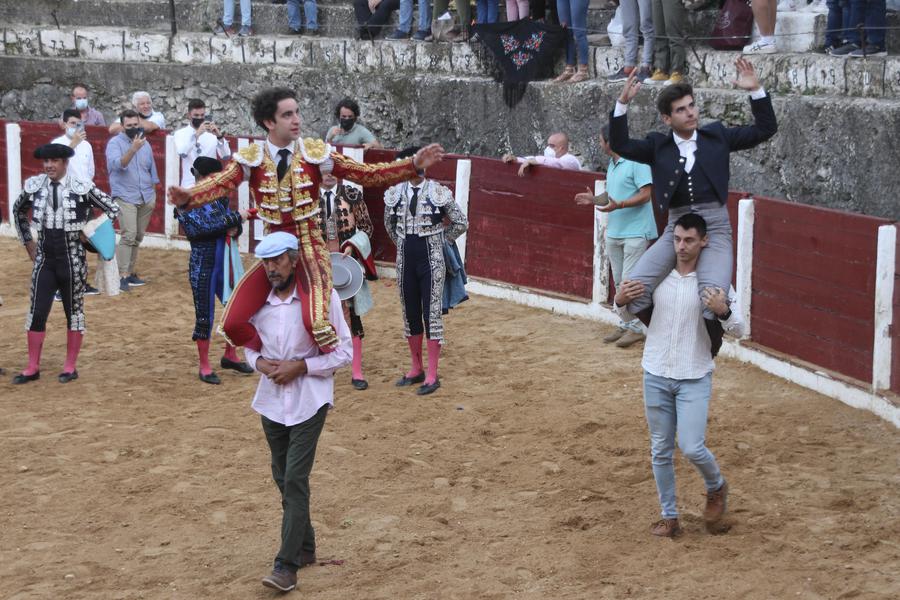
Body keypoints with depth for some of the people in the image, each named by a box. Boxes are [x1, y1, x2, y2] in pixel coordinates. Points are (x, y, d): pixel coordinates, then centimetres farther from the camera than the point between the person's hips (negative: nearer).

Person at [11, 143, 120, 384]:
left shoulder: (82, 188, -14)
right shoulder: (33, 186, -2)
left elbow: (113, 209, -5)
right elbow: (18, 211, 17)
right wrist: (27, 241, 13)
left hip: (72, 260, -3)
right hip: (44, 259, 3)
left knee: (74, 312, 8)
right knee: (37, 313, 3)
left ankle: (70, 367, 20)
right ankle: (32, 368, 13)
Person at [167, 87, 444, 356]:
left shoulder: (314, 152, -3)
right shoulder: (251, 158, -4)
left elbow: (365, 174, -3)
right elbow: (220, 183, -20)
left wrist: (414, 165, -12)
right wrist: (188, 196, -41)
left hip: (310, 247, -2)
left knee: (314, 321, -27)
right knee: (233, 323, -5)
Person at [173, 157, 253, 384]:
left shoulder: (220, 197, 7)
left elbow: (232, 224, 15)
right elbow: (202, 227, -23)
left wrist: (235, 229, -9)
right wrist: (235, 217, -23)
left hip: (225, 261, 6)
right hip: (203, 265, -6)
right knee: (204, 316, 2)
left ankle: (230, 356, 30)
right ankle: (204, 367, 14)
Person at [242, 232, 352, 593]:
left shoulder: (322, 297, -11)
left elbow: (343, 352, -9)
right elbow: (249, 345, 16)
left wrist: (299, 366, -18)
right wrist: (259, 362, -7)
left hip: (309, 400, -5)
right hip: (272, 399, 6)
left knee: (295, 480, -11)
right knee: (283, 479, 15)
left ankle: (287, 565, -10)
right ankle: (305, 548, 32)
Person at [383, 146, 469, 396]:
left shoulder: (439, 193, -8)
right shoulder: (395, 194, 2)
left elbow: (461, 223, 2)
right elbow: (389, 223, 20)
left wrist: (441, 241, 4)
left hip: (432, 261, -4)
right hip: (406, 261, 4)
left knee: (432, 314, -4)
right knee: (410, 315, 10)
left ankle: (432, 376, 0)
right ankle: (416, 369, 24)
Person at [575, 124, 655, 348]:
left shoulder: (636, 161, -14)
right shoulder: (612, 165, 15)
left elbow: (645, 194, -18)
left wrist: (619, 205, -29)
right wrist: (595, 200, 5)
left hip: (635, 232, -9)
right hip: (614, 232, 9)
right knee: (619, 283, 12)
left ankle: (636, 328, -1)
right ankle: (624, 325, 20)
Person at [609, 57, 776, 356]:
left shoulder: (717, 136, 10)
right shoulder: (658, 146, 10)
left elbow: (765, 129, 10)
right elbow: (620, 146, -1)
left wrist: (756, 91, -3)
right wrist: (622, 104, -11)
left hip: (715, 227, -2)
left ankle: (708, 348, 6)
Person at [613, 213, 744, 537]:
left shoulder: (714, 282, -8)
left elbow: (738, 329, -11)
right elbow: (629, 316, 13)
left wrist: (723, 311, -32)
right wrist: (620, 301, -11)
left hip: (694, 379, -3)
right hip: (656, 376, 3)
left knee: (692, 448, -11)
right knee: (660, 450, 9)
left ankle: (717, 488, 20)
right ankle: (669, 516, 21)